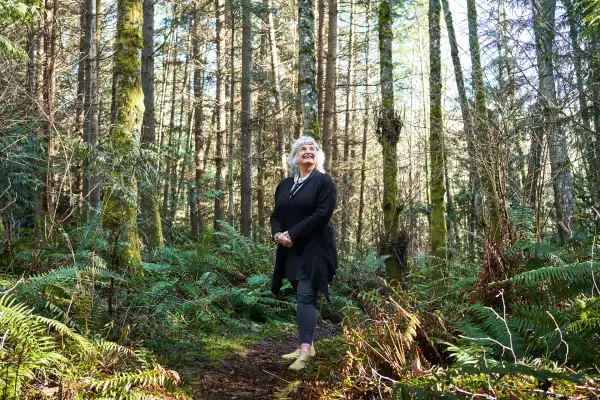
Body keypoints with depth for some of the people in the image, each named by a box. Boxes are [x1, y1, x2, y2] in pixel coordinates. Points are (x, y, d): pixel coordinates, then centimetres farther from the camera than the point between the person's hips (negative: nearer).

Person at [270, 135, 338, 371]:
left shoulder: (324, 182, -4)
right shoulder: (284, 185, 14)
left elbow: (322, 214, -15)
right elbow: (276, 214, 13)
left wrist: (293, 234, -18)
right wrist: (277, 234, -9)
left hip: (313, 249, -6)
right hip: (290, 250, 6)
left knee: (305, 297, -14)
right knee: (302, 298, 11)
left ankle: (304, 351, -15)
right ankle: (308, 346, 20)